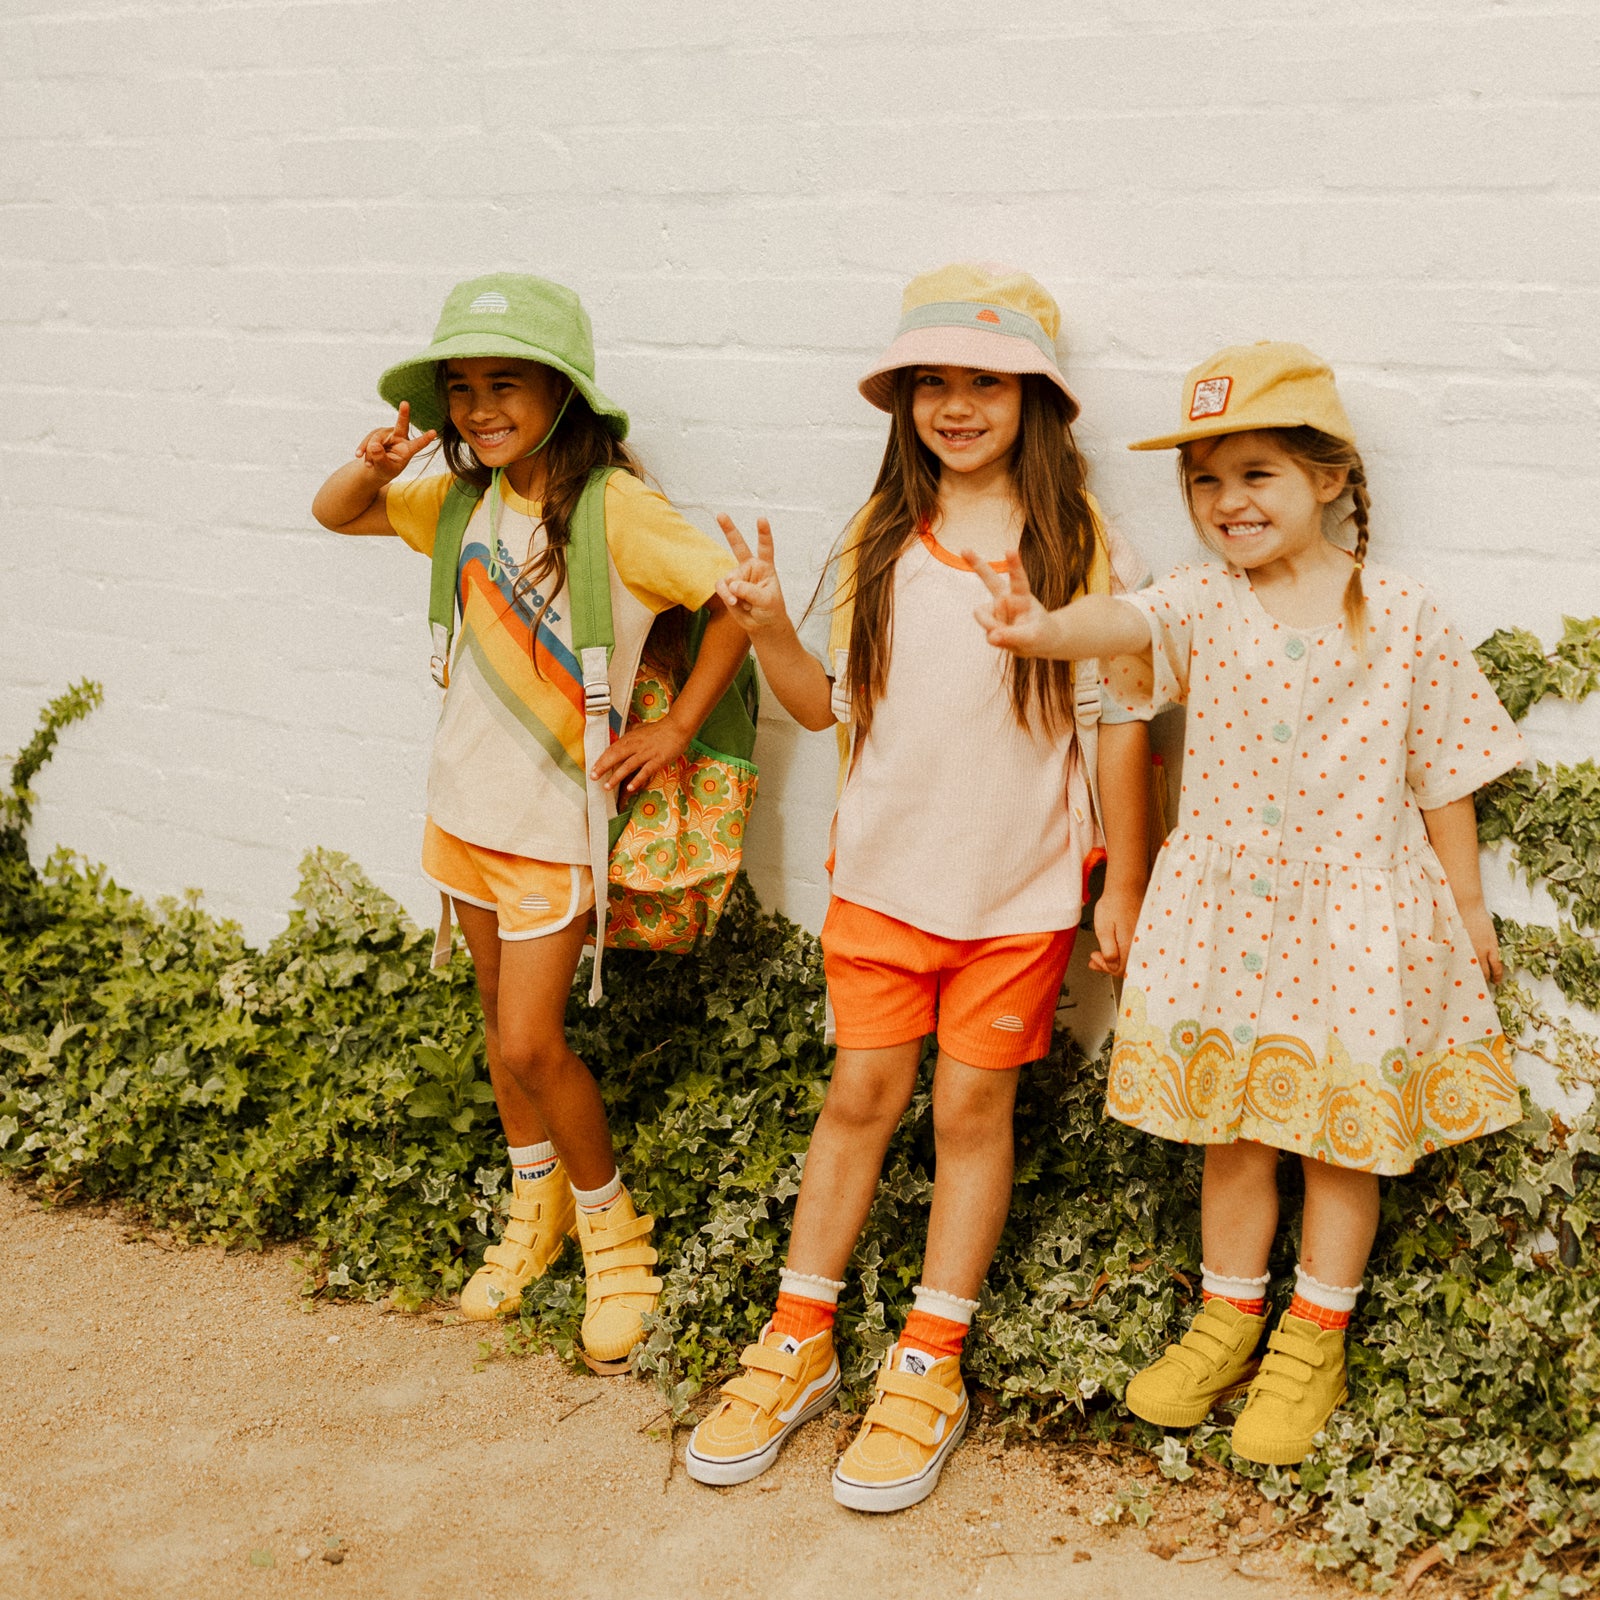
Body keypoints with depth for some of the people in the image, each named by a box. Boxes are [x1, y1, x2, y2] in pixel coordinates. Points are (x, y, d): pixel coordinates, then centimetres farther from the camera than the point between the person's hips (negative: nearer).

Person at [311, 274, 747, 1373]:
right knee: (502, 1023, 17)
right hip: (467, 802, 7)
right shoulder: (470, 499, 2)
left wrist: (678, 729, -15)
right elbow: (334, 514, 13)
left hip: (557, 818, -7)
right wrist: (378, 467, -9)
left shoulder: (614, 508, -19)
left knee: (531, 1041, -7)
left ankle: (610, 1226, 16)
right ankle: (534, 1211, 36)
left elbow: (738, 595, -20)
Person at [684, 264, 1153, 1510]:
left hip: (1021, 888, -2)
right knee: (862, 1092, 10)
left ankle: (929, 1365, 21)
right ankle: (800, 1343, 23)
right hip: (885, 871, 2)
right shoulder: (880, 539, 2)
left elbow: (1119, 725, -3)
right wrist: (767, 625, -12)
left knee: (973, 1105, 7)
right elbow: (829, 705, 6)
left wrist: (1125, 882, -2)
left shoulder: (1083, 550, -7)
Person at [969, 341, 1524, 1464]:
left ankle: (1313, 1342, 29)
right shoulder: (1207, 602, -3)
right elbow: (1131, 622, -26)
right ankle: (1229, 1319, 34)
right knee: (1232, 1132, 14)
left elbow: (1442, 776, 2)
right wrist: (1044, 627, -48)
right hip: (1225, 914, 2)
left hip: (1357, 918, -2)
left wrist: (1468, 909, 8)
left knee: (1345, 1134, 10)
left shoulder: (1400, 619, -6)